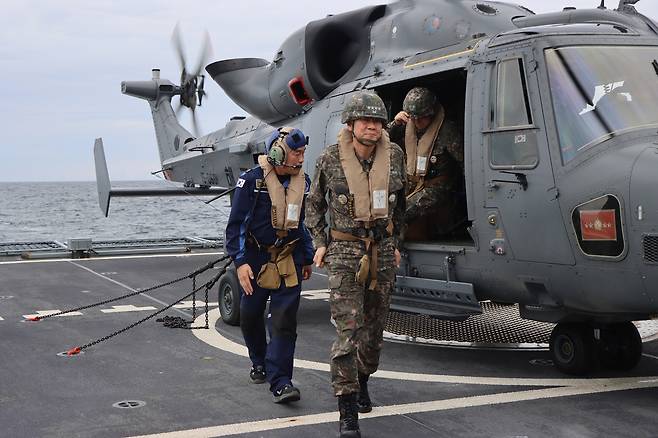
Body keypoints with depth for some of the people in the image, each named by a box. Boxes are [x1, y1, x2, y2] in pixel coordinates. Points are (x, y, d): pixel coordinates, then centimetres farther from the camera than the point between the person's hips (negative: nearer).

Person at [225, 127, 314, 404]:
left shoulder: (302, 182, 4)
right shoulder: (252, 181, -10)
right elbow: (237, 224, -9)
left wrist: (307, 258, 20)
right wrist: (240, 262, -16)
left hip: (289, 261, 2)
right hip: (256, 258, -2)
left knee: (284, 321, -8)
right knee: (250, 316, 12)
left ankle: (280, 382, -7)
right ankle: (260, 363, 39)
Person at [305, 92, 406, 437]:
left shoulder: (394, 156, -1)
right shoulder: (330, 159, -7)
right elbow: (314, 204, 8)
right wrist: (319, 244, 1)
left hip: (382, 250, 4)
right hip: (345, 251, -3)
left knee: (374, 326, 15)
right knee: (347, 329, -10)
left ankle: (362, 381, 40)